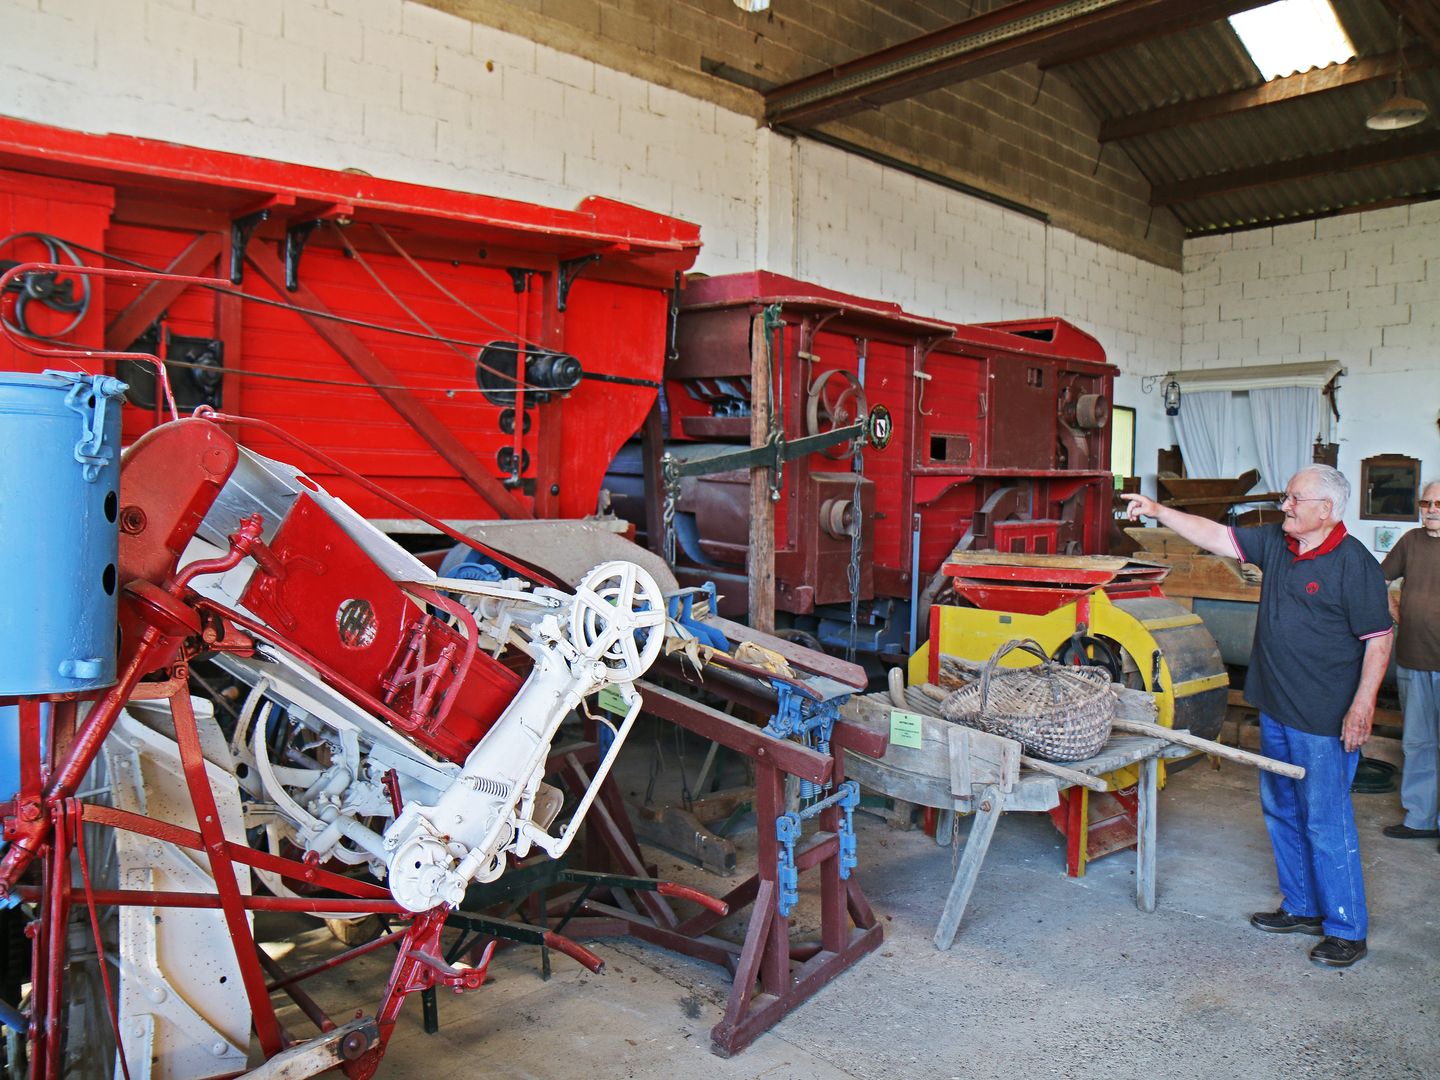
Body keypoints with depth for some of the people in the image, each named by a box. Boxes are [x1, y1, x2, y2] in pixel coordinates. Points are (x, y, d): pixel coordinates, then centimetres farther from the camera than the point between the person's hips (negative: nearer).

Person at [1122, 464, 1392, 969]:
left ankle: (1347, 929, 14)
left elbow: (1378, 639, -14)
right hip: (1275, 709, 8)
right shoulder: (1275, 543, 6)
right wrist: (1159, 511, 2)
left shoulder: (1354, 563, -14)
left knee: (1326, 822, -1)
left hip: (1325, 719, -8)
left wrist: (1362, 706, -20)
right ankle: (1302, 907, 32)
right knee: (1281, 811, 17)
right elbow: (1216, 536, 10)